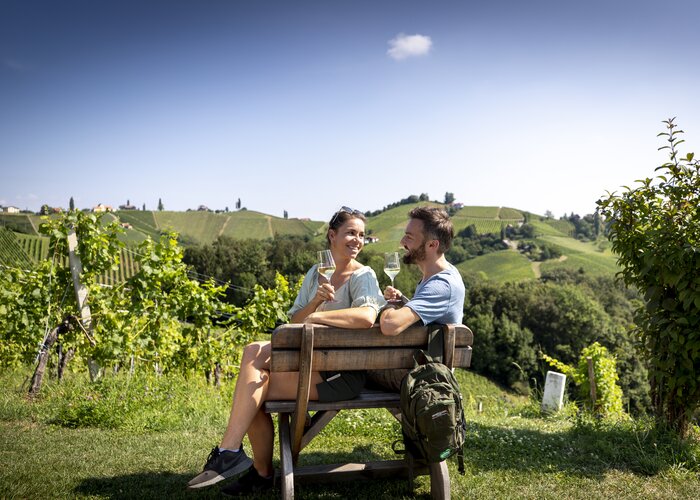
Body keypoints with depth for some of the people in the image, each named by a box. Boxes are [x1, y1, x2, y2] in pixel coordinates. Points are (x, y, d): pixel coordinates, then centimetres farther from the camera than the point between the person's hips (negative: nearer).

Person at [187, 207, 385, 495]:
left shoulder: (363, 276, -7)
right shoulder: (316, 273, 14)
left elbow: (367, 317, -29)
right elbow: (295, 320, 9)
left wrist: (313, 317, -23)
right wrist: (315, 302, -12)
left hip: (344, 372, -7)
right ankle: (261, 472, 2)